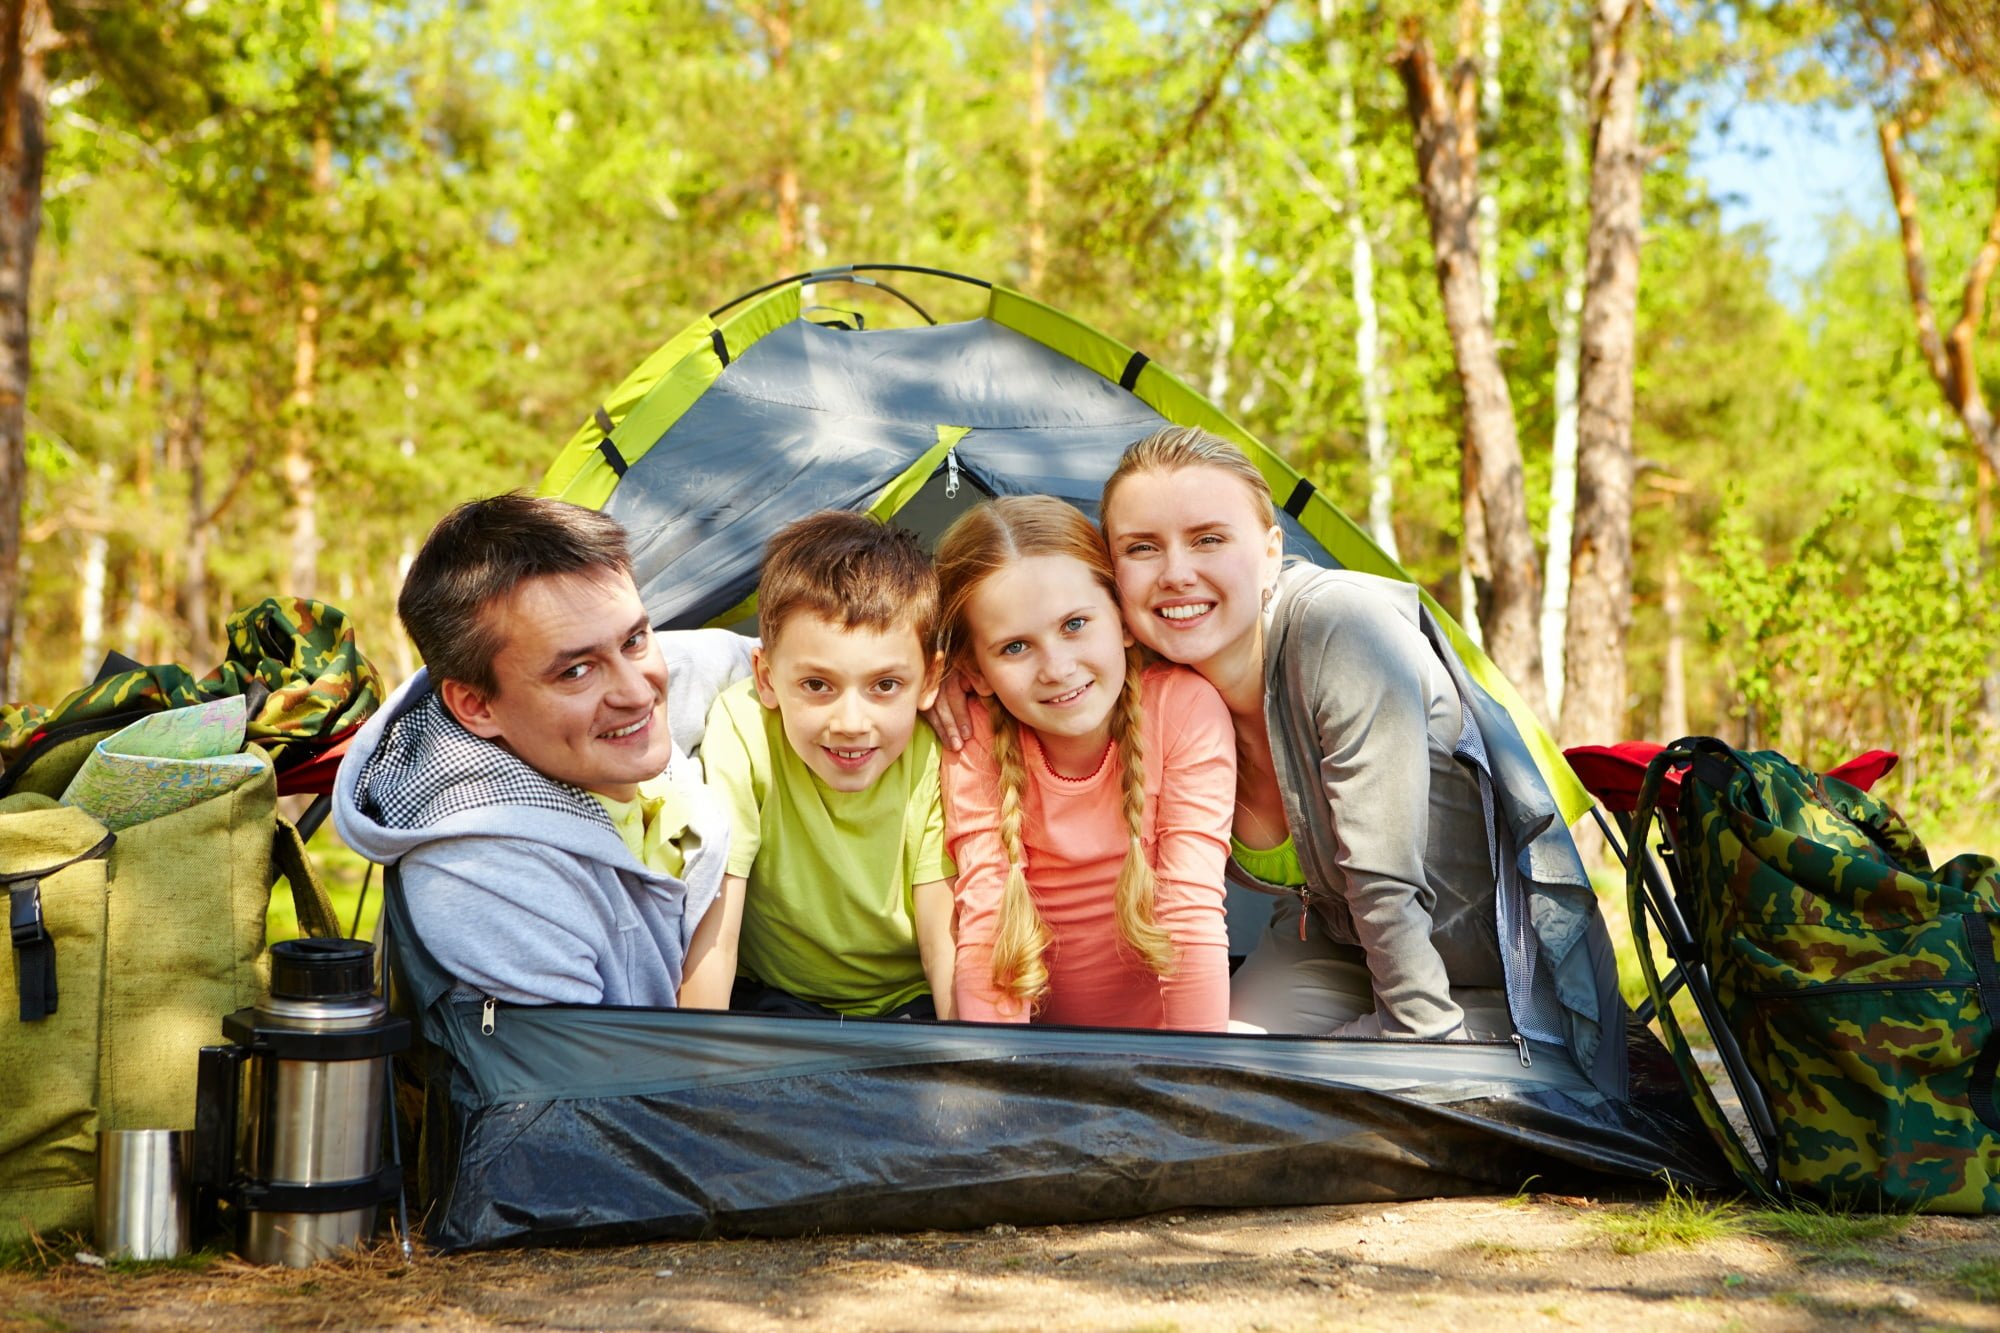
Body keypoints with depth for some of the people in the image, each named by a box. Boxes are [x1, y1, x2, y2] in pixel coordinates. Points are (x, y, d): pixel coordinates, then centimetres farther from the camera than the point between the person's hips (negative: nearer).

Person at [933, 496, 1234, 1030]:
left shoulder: (1185, 708, -14)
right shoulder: (970, 740, -11)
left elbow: (1194, 912, -17)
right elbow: (984, 921, -15)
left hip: (1161, 1026, 1)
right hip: (1034, 1026, -1)